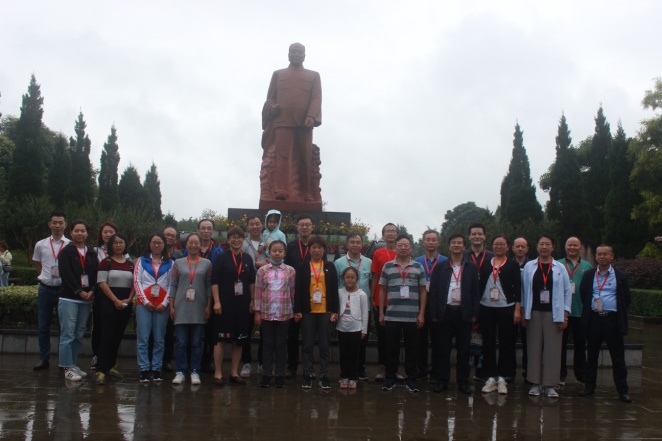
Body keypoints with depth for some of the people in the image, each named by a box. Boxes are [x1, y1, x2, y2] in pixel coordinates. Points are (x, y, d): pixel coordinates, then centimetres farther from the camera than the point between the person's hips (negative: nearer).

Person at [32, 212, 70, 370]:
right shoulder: (40, 245, 3)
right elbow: (37, 265, 17)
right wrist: (46, 277, 9)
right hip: (45, 289, 3)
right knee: (43, 326, 7)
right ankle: (43, 359, 16)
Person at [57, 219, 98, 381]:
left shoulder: (92, 253, 14)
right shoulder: (66, 252, -1)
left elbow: (96, 274, 10)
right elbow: (66, 274, -10)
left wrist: (92, 291, -6)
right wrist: (79, 291, -14)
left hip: (86, 299, 5)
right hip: (69, 298, -5)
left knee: (79, 335, 9)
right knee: (68, 334, -6)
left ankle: (73, 364, 17)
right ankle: (68, 368, -2)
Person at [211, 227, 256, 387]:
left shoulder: (247, 259, 10)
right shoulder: (221, 258, -2)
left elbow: (252, 282, 13)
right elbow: (214, 281, -6)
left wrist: (252, 301, 8)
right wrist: (217, 302, -13)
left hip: (243, 305, 4)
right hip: (225, 304, -4)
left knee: (239, 340, 8)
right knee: (221, 339, -2)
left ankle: (234, 373, 18)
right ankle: (218, 374, 6)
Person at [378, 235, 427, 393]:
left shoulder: (418, 267, 5)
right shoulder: (387, 266, 6)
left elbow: (423, 291, 6)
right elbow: (382, 290, 9)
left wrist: (421, 314, -1)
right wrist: (381, 313, 4)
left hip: (412, 316, 0)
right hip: (391, 316, 0)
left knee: (411, 349, 5)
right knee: (391, 349, 4)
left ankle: (411, 379, 15)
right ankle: (390, 378, 15)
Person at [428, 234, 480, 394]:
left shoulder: (471, 268, 6)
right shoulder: (440, 267, 6)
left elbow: (476, 292, 5)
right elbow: (433, 291, 4)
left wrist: (474, 314, -2)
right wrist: (433, 314, -2)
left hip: (464, 313, 0)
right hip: (445, 312, 0)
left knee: (463, 350, 5)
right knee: (443, 349, 4)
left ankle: (463, 382, 13)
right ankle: (443, 381, 12)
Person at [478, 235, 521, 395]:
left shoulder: (513, 265, 2)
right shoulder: (485, 264, 9)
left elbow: (517, 288, -1)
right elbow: (481, 285, 8)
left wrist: (517, 310, -8)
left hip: (506, 308, -2)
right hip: (486, 308, 2)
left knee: (506, 344, 1)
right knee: (488, 343, 4)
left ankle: (502, 378, 10)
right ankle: (491, 377, 13)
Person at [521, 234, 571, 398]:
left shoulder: (560, 268, 4)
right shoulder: (529, 267, 5)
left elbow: (567, 292, 4)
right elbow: (523, 290, 6)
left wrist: (565, 316, -1)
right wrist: (522, 313, 1)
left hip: (554, 314, 0)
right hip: (533, 313, 0)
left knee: (553, 349, 0)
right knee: (534, 348, 3)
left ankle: (550, 385, 7)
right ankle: (535, 383, 11)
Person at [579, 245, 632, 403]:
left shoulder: (621, 276, 2)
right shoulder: (588, 275, 6)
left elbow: (626, 299, 6)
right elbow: (583, 294, 12)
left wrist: (620, 315, 2)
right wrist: (591, 307, 5)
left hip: (613, 320, -2)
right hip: (593, 319, 2)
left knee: (618, 357, 1)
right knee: (592, 355, 11)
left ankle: (623, 390, 7)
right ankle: (589, 386, 19)